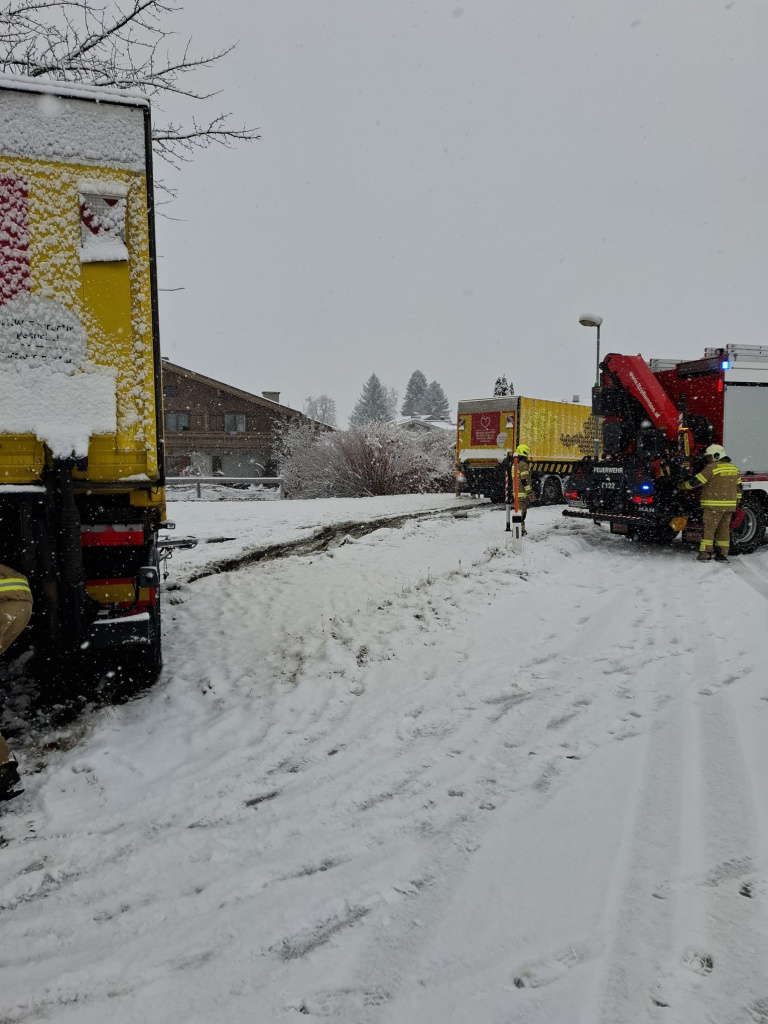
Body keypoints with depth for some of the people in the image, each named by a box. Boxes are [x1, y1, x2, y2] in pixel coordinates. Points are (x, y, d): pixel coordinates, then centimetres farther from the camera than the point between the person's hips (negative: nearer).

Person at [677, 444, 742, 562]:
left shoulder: (712, 467, -11)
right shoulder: (734, 468, 14)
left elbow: (697, 481, -10)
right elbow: (738, 487, 18)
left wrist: (682, 486, 3)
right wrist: (736, 502, 25)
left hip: (714, 505, -7)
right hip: (729, 505, 7)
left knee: (708, 528, -4)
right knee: (724, 528, 12)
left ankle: (705, 553, -7)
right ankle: (722, 554, 13)